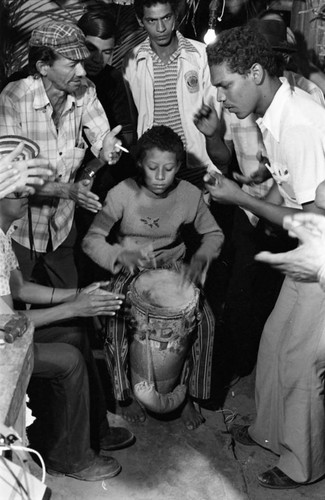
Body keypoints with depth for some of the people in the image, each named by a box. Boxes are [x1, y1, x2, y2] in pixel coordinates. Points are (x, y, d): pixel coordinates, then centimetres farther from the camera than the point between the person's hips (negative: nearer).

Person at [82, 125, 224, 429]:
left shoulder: (189, 195, -9)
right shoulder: (123, 194, -16)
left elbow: (213, 234, 6)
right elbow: (91, 239, -14)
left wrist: (202, 256, -15)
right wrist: (120, 255, -34)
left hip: (173, 269, 2)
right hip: (131, 273, -1)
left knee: (204, 322, -21)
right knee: (118, 327, -26)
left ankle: (188, 395, 3)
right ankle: (125, 395, 4)